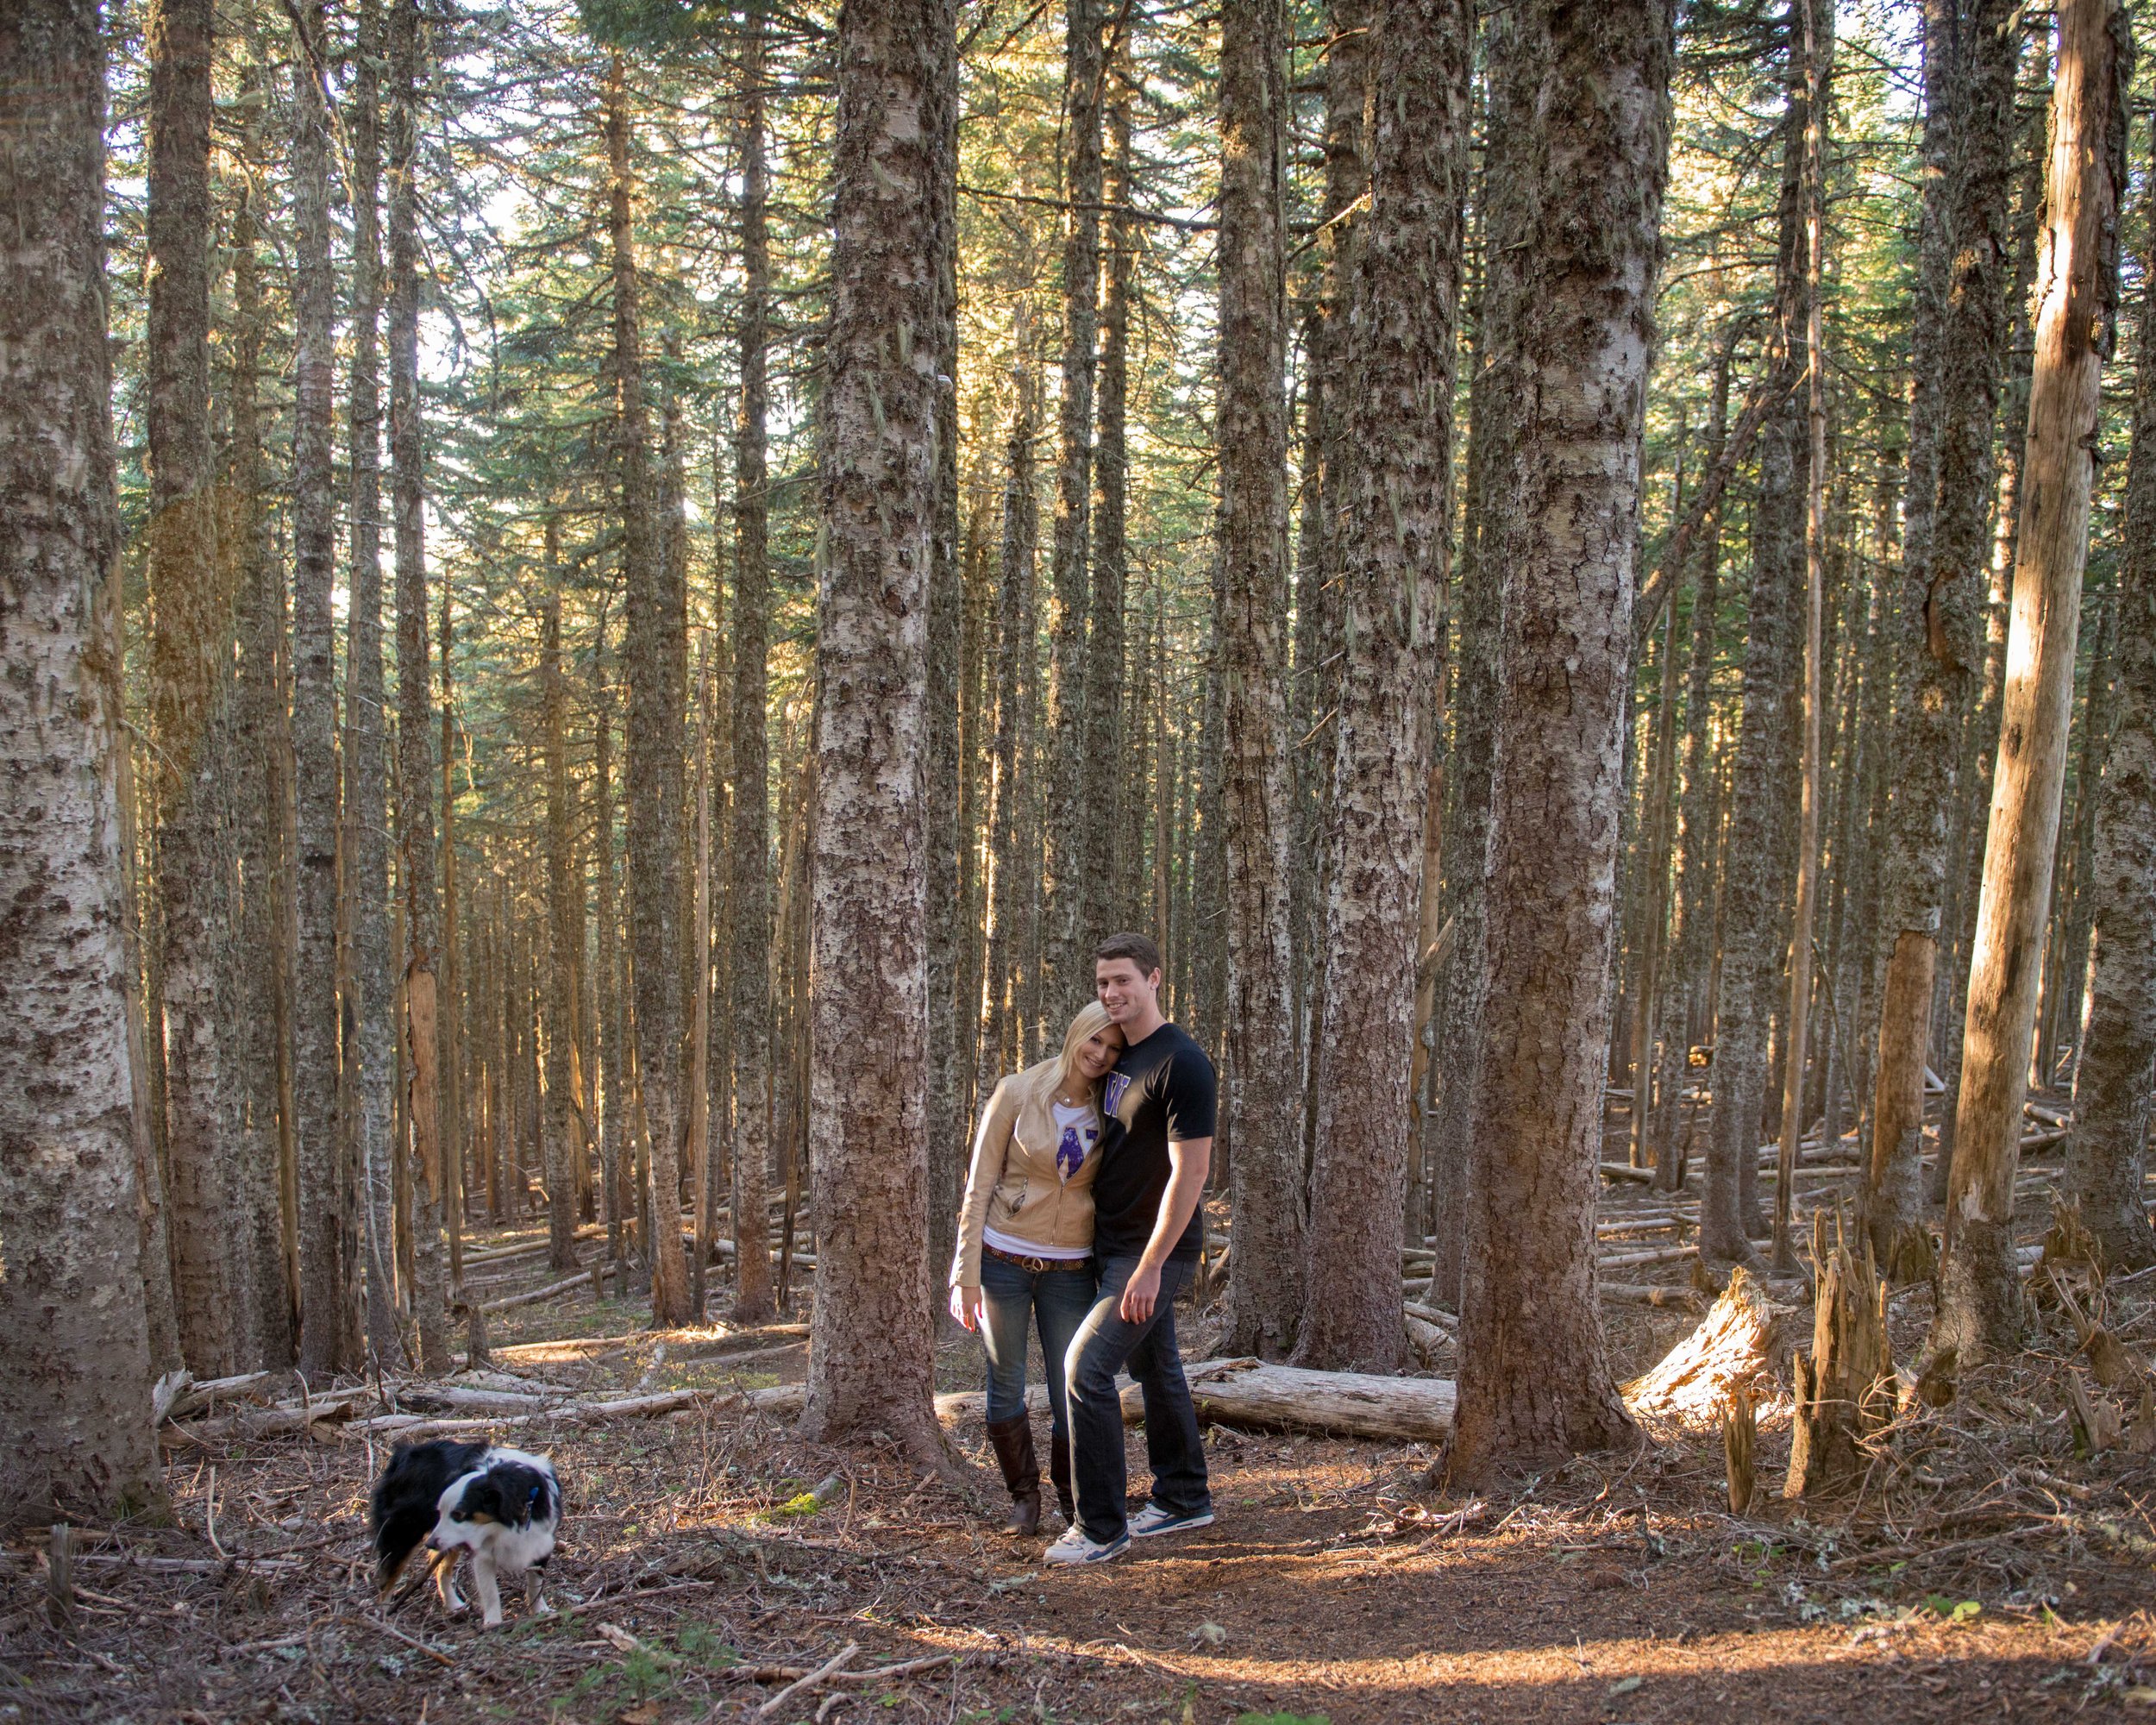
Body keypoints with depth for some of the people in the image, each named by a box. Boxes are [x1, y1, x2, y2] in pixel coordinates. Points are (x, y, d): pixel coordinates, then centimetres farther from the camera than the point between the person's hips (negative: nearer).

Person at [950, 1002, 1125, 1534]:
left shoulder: (1110, 1112, 1)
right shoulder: (1017, 1093, -6)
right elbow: (979, 1186, -5)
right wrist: (966, 1274, -8)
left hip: (1070, 1267, 2)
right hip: (1004, 1259, -2)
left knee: (1070, 1393, 2)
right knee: (1006, 1386, 5)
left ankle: (1073, 1499, 22)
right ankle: (1024, 1496, 24)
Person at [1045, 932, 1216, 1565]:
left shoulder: (1180, 1063, -18)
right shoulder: (1117, 1053, 9)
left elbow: (1190, 1170, -21)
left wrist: (1150, 1265, -22)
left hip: (1154, 1250, -9)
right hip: (1115, 1244, 9)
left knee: (1087, 1366, -13)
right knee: (1156, 1368, 17)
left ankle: (1101, 1526, -5)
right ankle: (1183, 1497, 30)